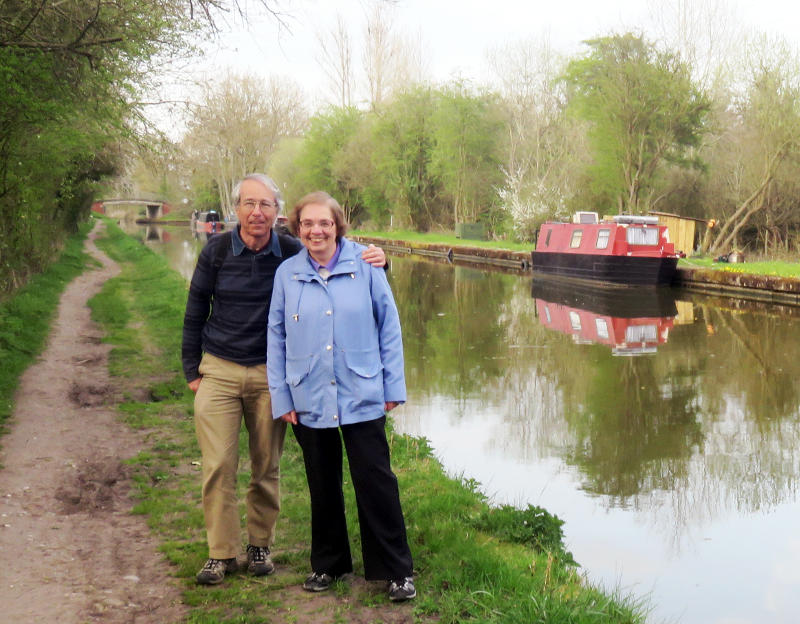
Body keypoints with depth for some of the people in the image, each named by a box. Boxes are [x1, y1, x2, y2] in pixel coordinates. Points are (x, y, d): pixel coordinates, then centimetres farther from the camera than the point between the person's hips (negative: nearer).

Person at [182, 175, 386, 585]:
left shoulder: (293, 254, -3)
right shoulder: (217, 251, -1)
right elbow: (194, 313, 6)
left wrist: (373, 260, -18)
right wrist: (192, 369, 5)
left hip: (270, 374, 1)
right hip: (219, 371, 0)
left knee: (266, 467, 8)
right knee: (218, 466, -3)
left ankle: (259, 545, 25)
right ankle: (221, 552, 11)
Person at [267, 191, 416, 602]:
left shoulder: (365, 265, -4)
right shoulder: (287, 274, 2)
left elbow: (389, 325, 1)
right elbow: (276, 336, 7)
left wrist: (393, 386, -1)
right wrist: (280, 397, 3)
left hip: (362, 397, -2)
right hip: (309, 400, 2)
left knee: (375, 482, 1)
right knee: (322, 486, 14)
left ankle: (397, 570, 13)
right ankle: (327, 564, 31)